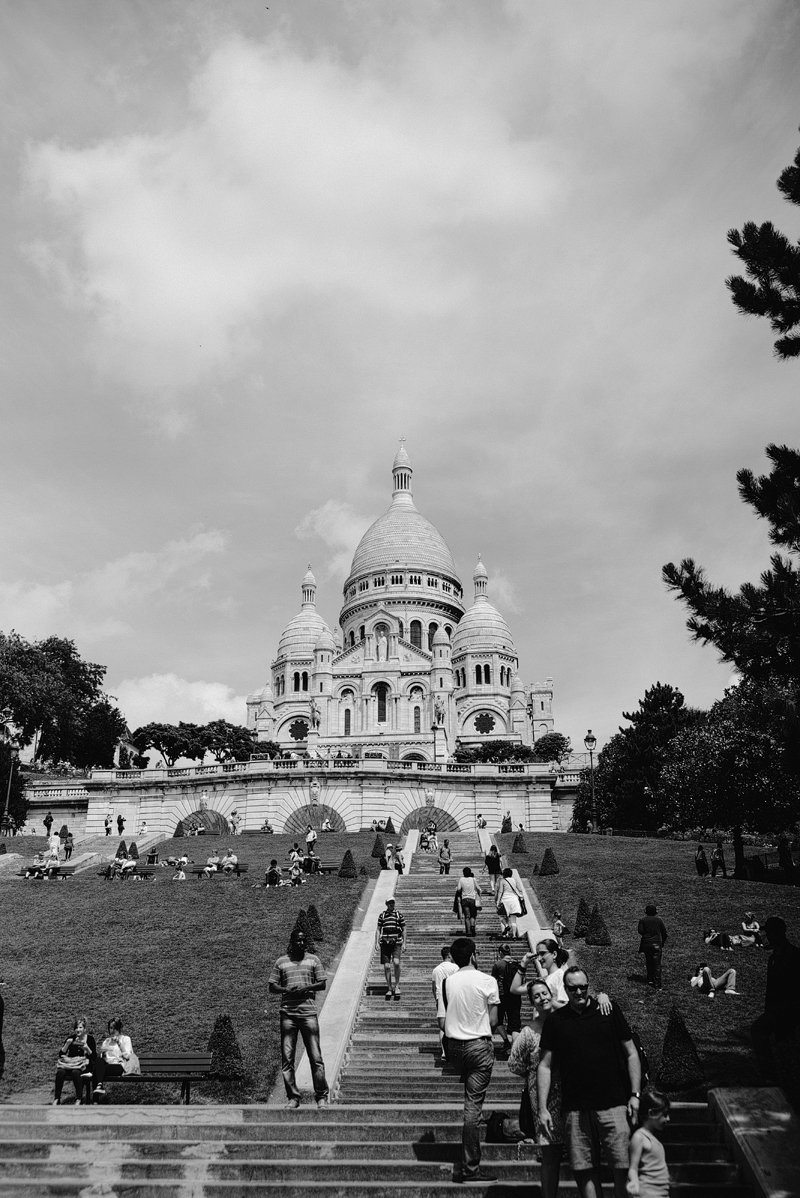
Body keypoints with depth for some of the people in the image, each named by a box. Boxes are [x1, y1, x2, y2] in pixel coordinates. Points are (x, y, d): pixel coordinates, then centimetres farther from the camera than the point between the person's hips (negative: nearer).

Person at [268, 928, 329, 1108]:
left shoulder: (313, 960, 10)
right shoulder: (281, 962, 10)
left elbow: (322, 984, 6)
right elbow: (272, 987, 9)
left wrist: (306, 988, -11)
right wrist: (286, 990, -10)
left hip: (308, 1012, -1)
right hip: (287, 1013, 1)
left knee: (315, 1057, -3)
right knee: (287, 1058, 0)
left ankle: (321, 1096, 5)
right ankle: (293, 1097, 9)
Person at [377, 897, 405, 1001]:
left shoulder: (399, 915, 6)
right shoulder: (382, 915, 8)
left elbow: (404, 930, 10)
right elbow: (378, 929, 12)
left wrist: (404, 943, 4)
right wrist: (377, 942, 3)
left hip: (396, 942, -2)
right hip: (385, 942, 2)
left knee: (396, 963, -19)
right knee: (386, 966, 1)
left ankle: (397, 985, -1)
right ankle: (389, 989, 13)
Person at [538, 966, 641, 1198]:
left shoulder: (609, 1011, 4)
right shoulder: (555, 1020, 6)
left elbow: (631, 1054, 7)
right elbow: (545, 1066, 8)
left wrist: (635, 1095, -1)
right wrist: (542, 1108, 1)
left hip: (613, 1104, -1)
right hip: (575, 1108, 1)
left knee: (624, 1167, -3)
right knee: (585, 1170, 4)